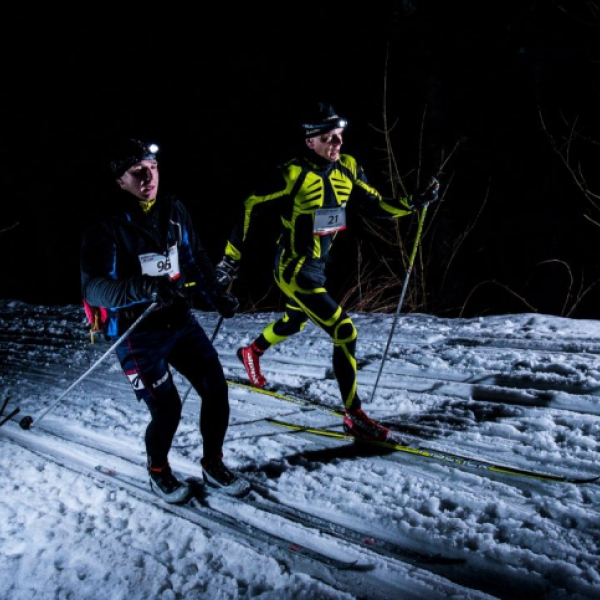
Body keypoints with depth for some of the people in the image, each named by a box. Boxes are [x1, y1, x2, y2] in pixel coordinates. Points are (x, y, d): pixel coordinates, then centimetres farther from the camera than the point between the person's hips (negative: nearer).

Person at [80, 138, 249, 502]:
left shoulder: (173, 210, 0)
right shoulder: (107, 228, -15)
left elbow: (195, 257, 14)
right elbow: (92, 288, -23)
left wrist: (216, 295, 5)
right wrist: (145, 287, -38)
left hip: (181, 321, 5)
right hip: (138, 335, -5)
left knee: (217, 390, 1)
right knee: (167, 411, -6)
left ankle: (213, 465, 24)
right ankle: (158, 472, 26)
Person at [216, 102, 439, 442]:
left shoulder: (347, 169, -1)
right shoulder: (294, 174, -20)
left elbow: (378, 205, 7)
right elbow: (251, 210, -15)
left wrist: (415, 203, -8)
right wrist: (231, 259, -14)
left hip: (318, 267, 9)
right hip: (295, 271, -8)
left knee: (295, 322, 31)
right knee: (345, 332, -14)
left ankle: (252, 353, 60)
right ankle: (354, 416, -3)